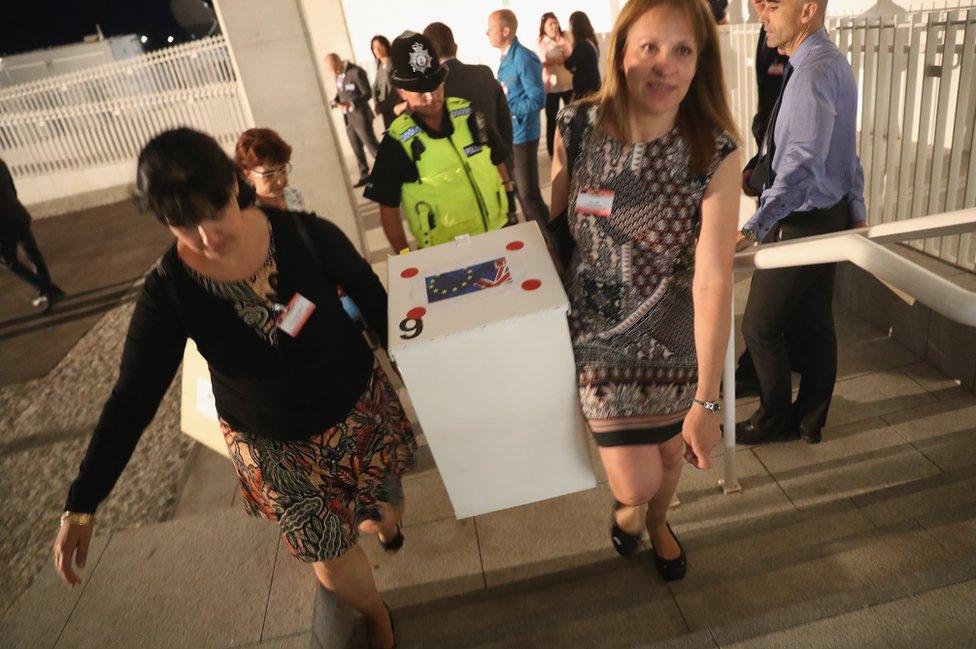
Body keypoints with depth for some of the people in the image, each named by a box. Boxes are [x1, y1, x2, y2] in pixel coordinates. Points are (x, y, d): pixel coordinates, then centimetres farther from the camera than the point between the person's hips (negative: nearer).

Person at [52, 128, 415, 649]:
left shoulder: (304, 234, -21)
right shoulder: (169, 291, -19)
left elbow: (373, 298, -5)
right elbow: (132, 398, -12)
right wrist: (81, 506, -14)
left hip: (360, 410, 1)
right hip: (276, 447, 0)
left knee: (386, 515, 21)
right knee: (334, 568, 7)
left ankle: (382, 523, 64)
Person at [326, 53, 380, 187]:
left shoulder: (356, 72, -18)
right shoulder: (338, 73, 6)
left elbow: (367, 94, -17)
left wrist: (351, 103, -29)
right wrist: (335, 101, -5)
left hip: (360, 117, -7)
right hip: (348, 118, 8)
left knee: (372, 146, -1)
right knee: (357, 149, 13)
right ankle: (364, 175, 24)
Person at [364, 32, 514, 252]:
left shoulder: (468, 114, -4)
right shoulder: (397, 141, -14)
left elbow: (497, 163, 9)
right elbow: (388, 208, -8)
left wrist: (511, 207, 11)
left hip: (498, 233, 4)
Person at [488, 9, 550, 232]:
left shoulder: (524, 59, -18)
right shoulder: (506, 58, 9)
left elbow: (537, 100, -21)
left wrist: (505, 107, -19)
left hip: (522, 134, -9)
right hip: (508, 133, 9)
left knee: (529, 193, -4)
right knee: (518, 189, 18)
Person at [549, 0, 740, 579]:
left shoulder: (716, 154, -18)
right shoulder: (577, 129, -13)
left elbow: (714, 278, -22)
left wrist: (707, 400, -21)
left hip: (679, 335, 1)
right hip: (602, 333, 0)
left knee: (670, 454, 21)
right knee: (637, 482, -2)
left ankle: (657, 523, 58)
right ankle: (628, 503, 40)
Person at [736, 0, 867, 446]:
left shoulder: (813, 74, -23)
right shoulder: (832, 62, 10)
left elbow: (803, 164, -35)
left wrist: (755, 227, -44)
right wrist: (856, 207, 23)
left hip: (801, 223, -10)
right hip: (829, 215, 10)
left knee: (760, 326, 4)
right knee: (815, 324, 18)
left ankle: (775, 421, 24)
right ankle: (811, 421, 33)